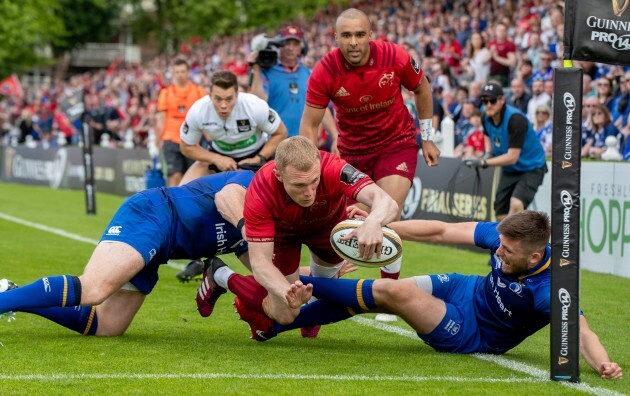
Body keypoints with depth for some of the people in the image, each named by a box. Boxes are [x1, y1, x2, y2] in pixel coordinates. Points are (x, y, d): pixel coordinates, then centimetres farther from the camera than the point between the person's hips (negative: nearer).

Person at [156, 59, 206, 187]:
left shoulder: (198, 91, 5)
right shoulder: (166, 92, 5)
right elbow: (161, 120, 8)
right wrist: (158, 140, 5)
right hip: (171, 139, -1)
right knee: (175, 175, -10)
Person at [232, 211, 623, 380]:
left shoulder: (548, 289, -34)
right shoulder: (503, 235, -18)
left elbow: (581, 331, -42)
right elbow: (443, 231, -13)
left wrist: (604, 363, -64)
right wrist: (381, 227, -16)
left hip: (474, 335, -6)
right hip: (464, 290, 6)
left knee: (393, 292, -21)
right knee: (377, 290, -8)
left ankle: (293, 282, -3)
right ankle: (272, 324, 4)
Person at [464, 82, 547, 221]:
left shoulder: (515, 119, -29)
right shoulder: (487, 118, -5)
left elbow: (512, 157, -31)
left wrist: (483, 162, -31)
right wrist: (488, 152, 1)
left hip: (531, 168, -8)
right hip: (509, 171, 8)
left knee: (516, 204, -32)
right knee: (500, 214, 8)